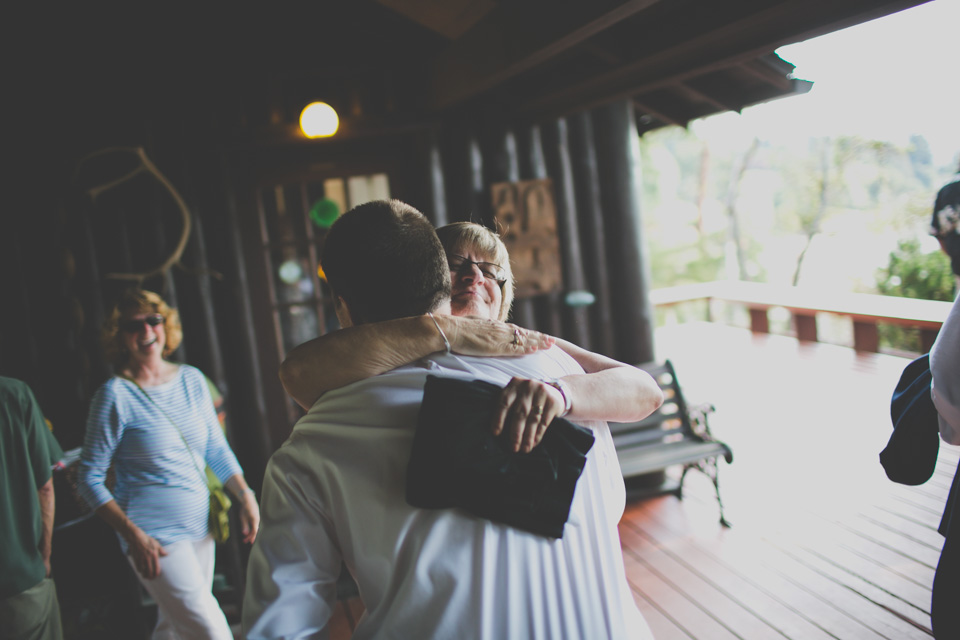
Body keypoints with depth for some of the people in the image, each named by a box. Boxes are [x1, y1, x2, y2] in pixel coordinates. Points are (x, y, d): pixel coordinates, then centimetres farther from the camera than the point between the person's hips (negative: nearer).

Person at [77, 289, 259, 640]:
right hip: (155, 538, -6)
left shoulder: (192, 379, 5)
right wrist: (133, 537, -16)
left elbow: (216, 449, 14)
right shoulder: (115, 394, -10)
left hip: (199, 526, 6)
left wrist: (246, 497, 2)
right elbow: (89, 479, -8)